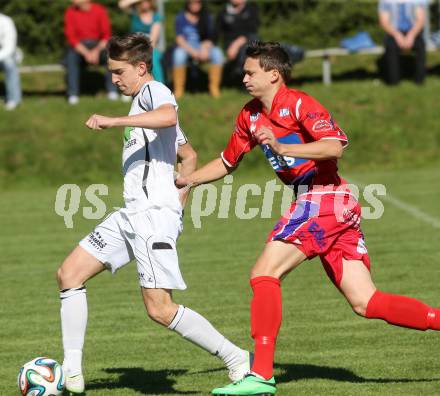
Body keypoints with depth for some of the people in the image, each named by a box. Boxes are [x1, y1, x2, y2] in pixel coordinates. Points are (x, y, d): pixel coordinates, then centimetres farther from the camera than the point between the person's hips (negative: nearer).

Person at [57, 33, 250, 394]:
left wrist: (112, 121, -31)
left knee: (160, 309, -15)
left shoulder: (153, 91, -5)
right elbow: (189, 155, 34)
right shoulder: (142, 101, 25)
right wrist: (177, 202, 30)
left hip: (154, 215, -11)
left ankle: (236, 359, -3)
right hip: (131, 214, 11)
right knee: (70, 273, 4)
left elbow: (169, 115, -32)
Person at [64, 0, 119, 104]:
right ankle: (73, 94, -32)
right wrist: (86, 53, -23)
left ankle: (112, 91, -23)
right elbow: (71, 37, -10)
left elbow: (106, 35, -7)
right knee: (71, 56, -34)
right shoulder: (70, 12, -6)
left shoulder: (100, 10, -7)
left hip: (99, 46, 0)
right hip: (80, 48, 0)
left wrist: (97, 51, -24)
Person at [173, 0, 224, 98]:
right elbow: (179, 39, -6)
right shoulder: (181, 17, 2)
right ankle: (178, 89, -27)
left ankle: (214, 88, -18)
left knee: (217, 53, -28)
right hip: (185, 48, -2)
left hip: (203, 47, 2)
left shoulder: (206, 17, 8)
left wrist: (205, 48, -21)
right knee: (179, 54, -37)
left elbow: (209, 38, 2)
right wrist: (192, 52, -21)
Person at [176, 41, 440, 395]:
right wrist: (184, 180, 24)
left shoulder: (299, 104, -9)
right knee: (365, 303, 3)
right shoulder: (251, 116, 18)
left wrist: (282, 147, -29)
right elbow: (227, 163, 30)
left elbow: (335, 147, -23)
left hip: (323, 198, -9)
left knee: (264, 274, -12)